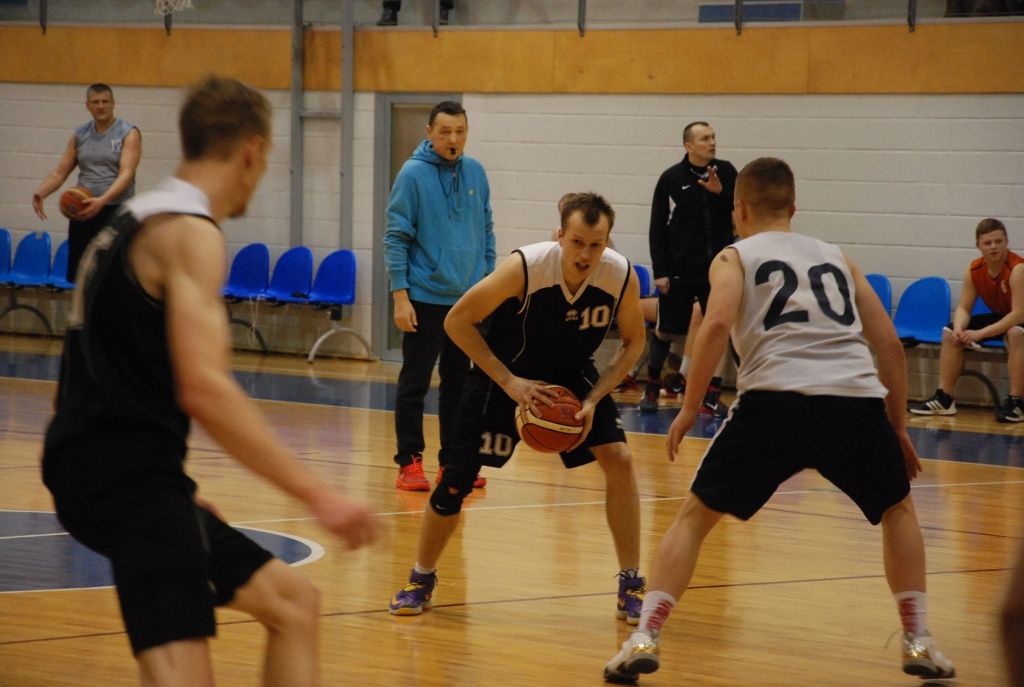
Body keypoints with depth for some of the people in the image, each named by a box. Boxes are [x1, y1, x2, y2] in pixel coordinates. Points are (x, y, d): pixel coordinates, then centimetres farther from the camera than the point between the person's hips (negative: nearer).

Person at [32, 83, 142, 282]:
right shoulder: (80, 135, 12)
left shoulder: (128, 133, -3)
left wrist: (102, 200, -31)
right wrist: (41, 192, -10)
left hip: (116, 210, -5)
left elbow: (126, 174, -15)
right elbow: (60, 172, 12)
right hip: (82, 210, 5)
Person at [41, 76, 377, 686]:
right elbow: (203, 390, -24)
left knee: (294, 603, 20)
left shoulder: (134, 223, 19)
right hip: (132, 478, -11)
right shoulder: (190, 232, -11)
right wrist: (317, 495, -25)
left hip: (100, 471, 11)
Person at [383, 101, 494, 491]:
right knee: (415, 383, 0)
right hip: (425, 297, -5)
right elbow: (396, 238, -9)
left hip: (468, 298, 5)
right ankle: (409, 462, 4)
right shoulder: (413, 174, -9)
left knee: (459, 383, 10)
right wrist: (400, 296, -14)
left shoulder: (475, 174, 6)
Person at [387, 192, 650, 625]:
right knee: (457, 479, -6)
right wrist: (509, 382, -25)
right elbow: (457, 320, -22)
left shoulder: (622, 277, -23)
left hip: (570, 375, 3)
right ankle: (421, 580, 17)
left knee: (618, 459, -13)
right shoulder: (525, 267, -32)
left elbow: (633, 341, -4)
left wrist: (594, 399, -18)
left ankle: (631, 587, -1)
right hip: (504, 371, -2)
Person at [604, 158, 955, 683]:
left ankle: (645, 638, -1)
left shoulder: (735, 256, 18)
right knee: (898, 509, 29)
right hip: (857, 399, 3)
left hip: (776, 398, -2)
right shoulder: (836, 257, 29)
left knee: (695, 515, 13)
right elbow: (888, 342, 22)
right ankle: (919, 642, 20)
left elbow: (717, 324, -3)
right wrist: (897, 426, 30)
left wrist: (689, 407, 3)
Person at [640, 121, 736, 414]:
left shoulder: (725, 172, 2)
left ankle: (713, 392, 8)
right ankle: (651, 389, 20)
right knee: (665, 332, 6)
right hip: (680, 271, -2)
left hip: (718, 269, 2)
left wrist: (721, 192, -18)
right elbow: (657, 229, -1)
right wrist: (660, 271, -4)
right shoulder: (671, 179, -3)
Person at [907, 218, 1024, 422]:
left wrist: (980, 333, -38)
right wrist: (959, 328, -30)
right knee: (950, 333, -3)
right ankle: (944, 399, -1)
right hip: (998, 317, 7)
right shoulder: (974, 270, -8)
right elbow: (963, 308, -5)